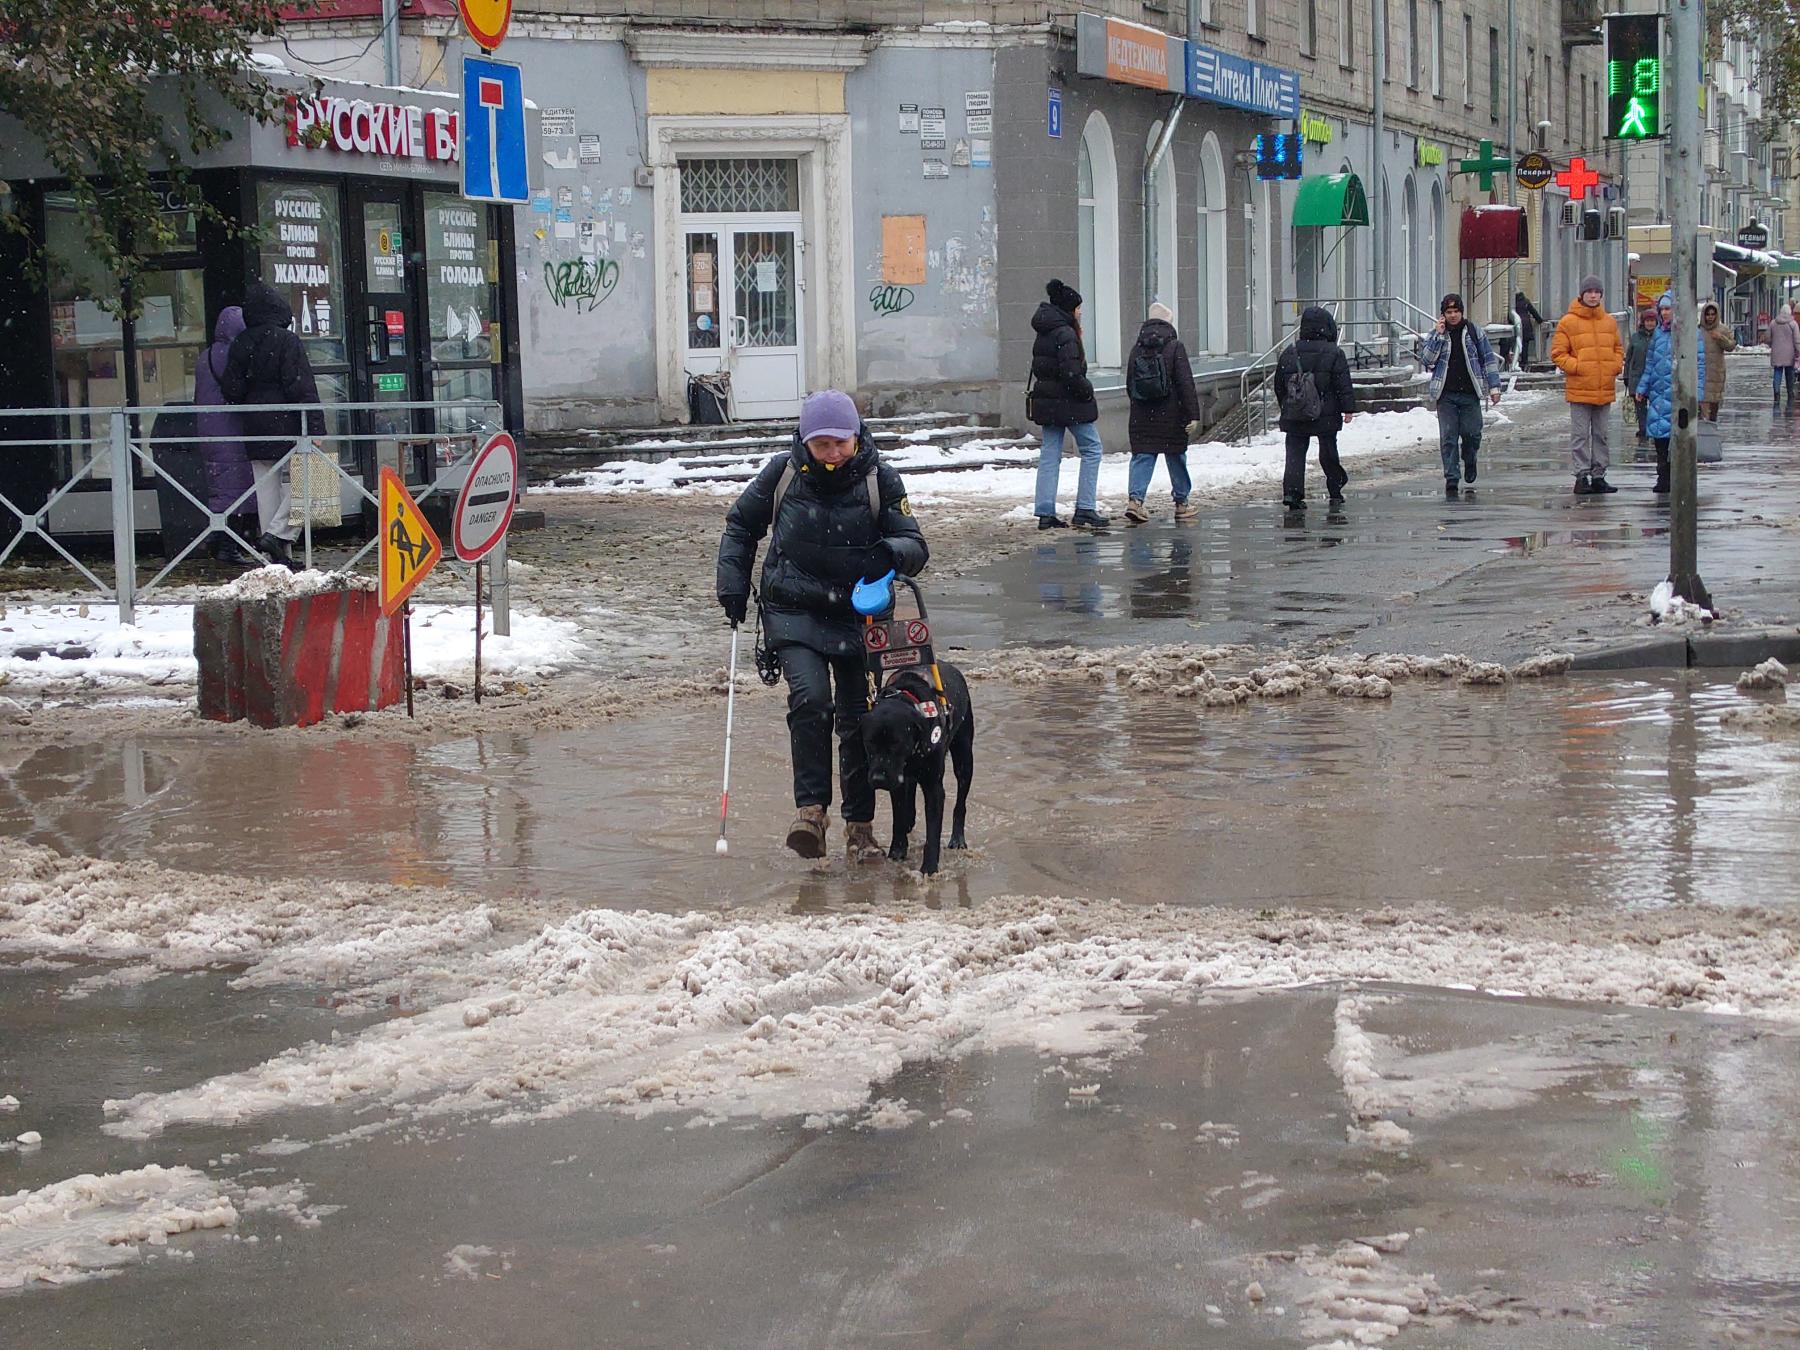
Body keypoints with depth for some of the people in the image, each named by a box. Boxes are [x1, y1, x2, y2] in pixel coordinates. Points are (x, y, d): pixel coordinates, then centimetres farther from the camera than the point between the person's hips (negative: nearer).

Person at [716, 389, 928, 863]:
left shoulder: (879, 479, -6)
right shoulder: (783, 472, -4)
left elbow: (916, 547, -6)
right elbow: (741, 525, 12)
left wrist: (891, 553, -29)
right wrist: (733, 584, 2)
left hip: (857, 616, 1)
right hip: (794, 614, -1)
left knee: (859, 719, 4)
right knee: (810, 698, -24)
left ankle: (859, 825, 17)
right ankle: (810, 808, -21)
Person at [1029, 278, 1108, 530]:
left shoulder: (1043, 334, 10)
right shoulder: (1066, 334, -17)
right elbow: (1071, 373, -23)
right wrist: (1087, 391, -8)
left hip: (1046, 402, 8)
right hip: (1069, 402, -8)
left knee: (1050, 454, 9)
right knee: (1091, 449, 3)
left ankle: (1046, 513, 6)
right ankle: (1084, 509, 0)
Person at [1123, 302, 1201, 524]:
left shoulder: (1136, 349, 5)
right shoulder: (1175, 347, -8)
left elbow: (1129, 384, 10)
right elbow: (1186, 383, -12)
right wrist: (1193, 413, -11)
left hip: (1142, 415, 3)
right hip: (1171, 416, -3)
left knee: (1142, 456, 3)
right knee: (1176, 457, 10)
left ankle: (1135, 499, -16)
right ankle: (1181, 503, 19)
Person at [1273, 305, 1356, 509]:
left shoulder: (1289, 354, 4)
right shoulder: (1334, 354, -6)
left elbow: (1279, 385, 12)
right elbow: (1344, 385, -7)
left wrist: (1286, 407, 24)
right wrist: (1348, 408, -2)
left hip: (1294, 416, 2)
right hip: (1326, 416, -2)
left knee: (1295, 454, 2)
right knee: (1328, 454, 10)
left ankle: (1291, 491, -14)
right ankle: (1335, 492, 20)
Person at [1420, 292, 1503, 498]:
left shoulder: (1474, 331, 6)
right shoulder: (1435, 335, 7)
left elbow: (1488, 359, 10)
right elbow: (1426, 359, -6)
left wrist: (1494, 386, 4)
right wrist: (1439, 335, -12)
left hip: (1469, 394, 0)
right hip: (1446, 395, 0)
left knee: (1472, 433, -3)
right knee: (1448, 437, -6)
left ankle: (1469, 460, 29)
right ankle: (1452, 479, -3)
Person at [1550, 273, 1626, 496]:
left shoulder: (1610, 322, 11)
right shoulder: (1568, 322, -3)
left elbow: (1618, 349, 21)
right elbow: (1558, 353, -2)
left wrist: (1616, 367, 3)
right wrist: (1576, 367, -13)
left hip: (1605, 389, 4)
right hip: (1579, 388, -4)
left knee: (1600, 434, 9)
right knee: (1580, 435, -3)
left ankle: (1598, 476, 14)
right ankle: (1582, 476, -1)